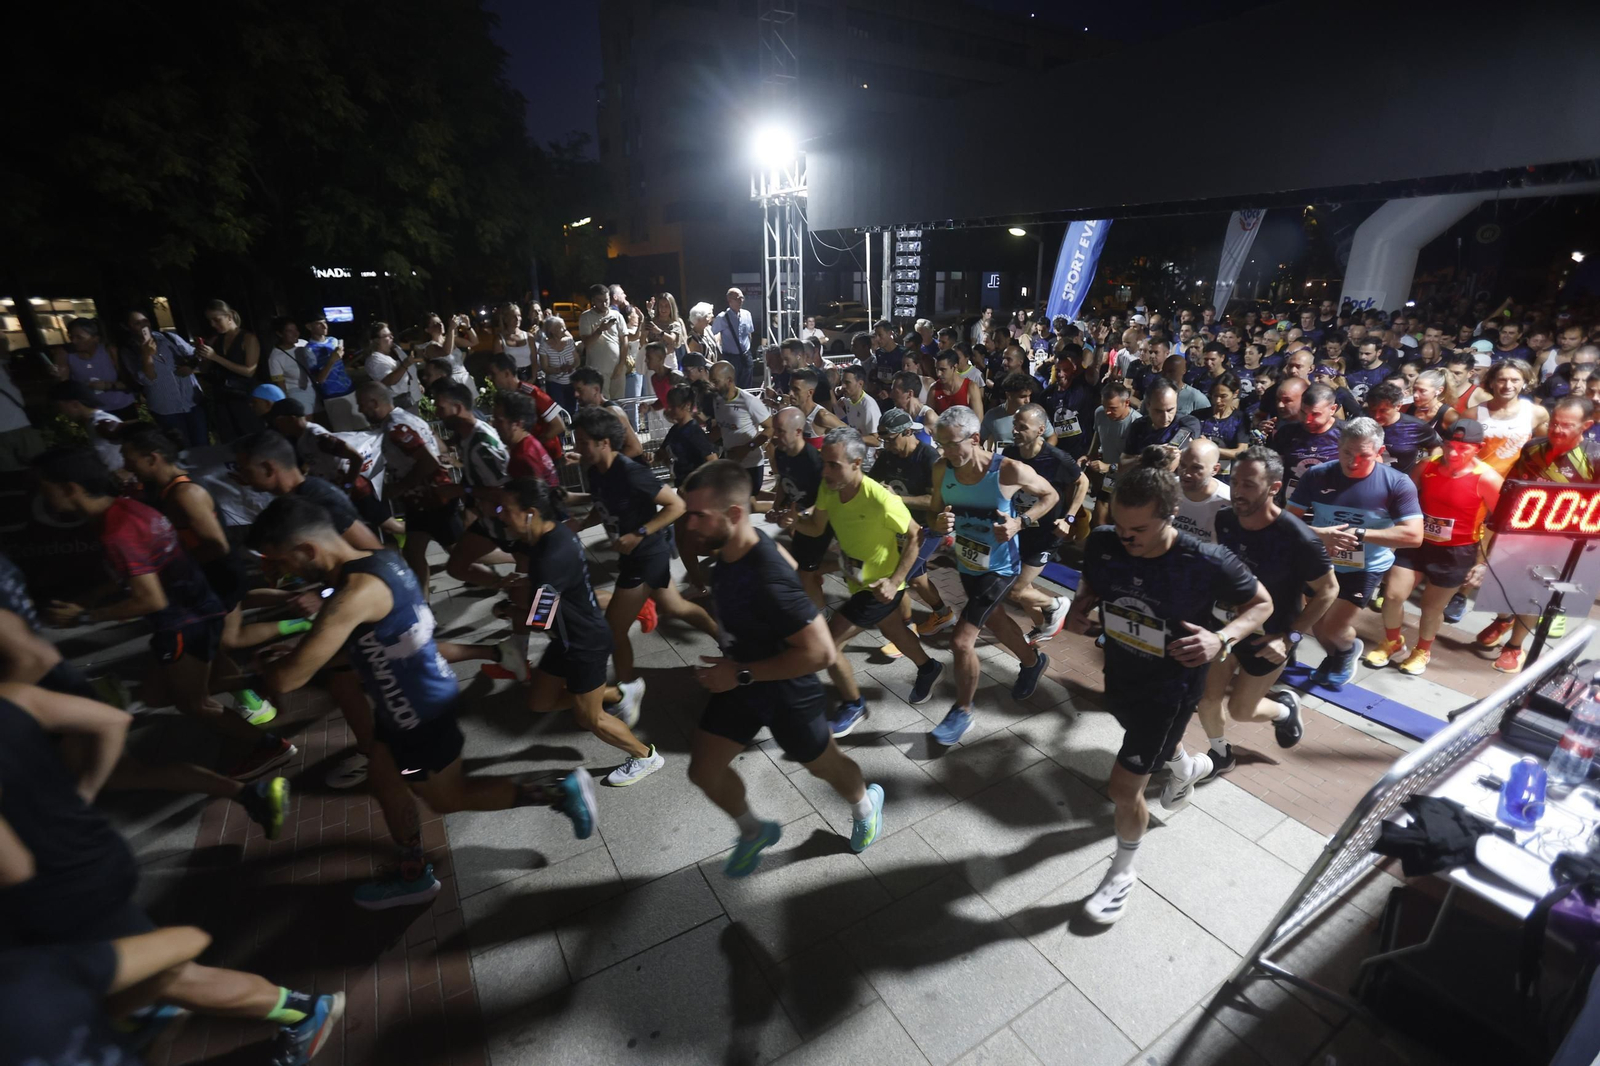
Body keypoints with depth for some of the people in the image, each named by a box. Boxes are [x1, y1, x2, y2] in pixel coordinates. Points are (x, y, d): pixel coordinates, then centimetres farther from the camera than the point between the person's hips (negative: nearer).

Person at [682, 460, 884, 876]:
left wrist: (741, 674, -29)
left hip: (786, 691, -7)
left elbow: (820, 652, -36)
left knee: (822, 764, 20)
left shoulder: (769, 581, -39)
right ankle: (755, 832, 40)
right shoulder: (732, 547, -12)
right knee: (704, 771, 11)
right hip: (740, 679, 7)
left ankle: (866, 804, 55)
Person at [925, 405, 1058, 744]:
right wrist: (939, 523, -26)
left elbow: (1051, 495, -9)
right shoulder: (942, 471, -15)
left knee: (961, 641, -9)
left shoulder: (1010, 471, -27)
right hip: (966, 563, 6)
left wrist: (1020, 522, -25)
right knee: (993, 619, 28)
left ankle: (962, 712, 16)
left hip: (999, 568, -6)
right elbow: (933, 513, -2)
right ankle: (1032, 661, 59)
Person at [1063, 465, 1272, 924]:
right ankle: (1186, 767, 71)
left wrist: (1223, 640, -30)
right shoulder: (1102, 543, -20)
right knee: (1152, 742, 34)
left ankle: (1122, 874, 31)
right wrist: (1079, 606, -20)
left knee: (1123, 788, 1)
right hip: (1118, 674, 5)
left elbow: (1261, 603, -11)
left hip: (1170, 687, -5)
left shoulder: (1208, 562, -30)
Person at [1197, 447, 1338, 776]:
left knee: (1240, 710, 7)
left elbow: (1328, 591, -14)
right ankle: (1220, 754, 37)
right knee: (1207, 698, 8)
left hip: (1268, 637, -4)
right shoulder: (1222, 520, -16)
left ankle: (1284, 707, 42)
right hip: (1225, 624, 4)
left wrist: (1291, 636, -18)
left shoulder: (1298, 539, -28)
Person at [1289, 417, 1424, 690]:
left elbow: (1414, 536, -18)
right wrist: (1318, 533, -27)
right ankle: (1335, 657, 48)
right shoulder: (1317, 475, -10)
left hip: (1365, 568, -2)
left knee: (1333, 628, -6)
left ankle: (1348, 649, 31)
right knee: (1318, 624, 14)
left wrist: (1360, 534, -27)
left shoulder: (1397, 484, -15)